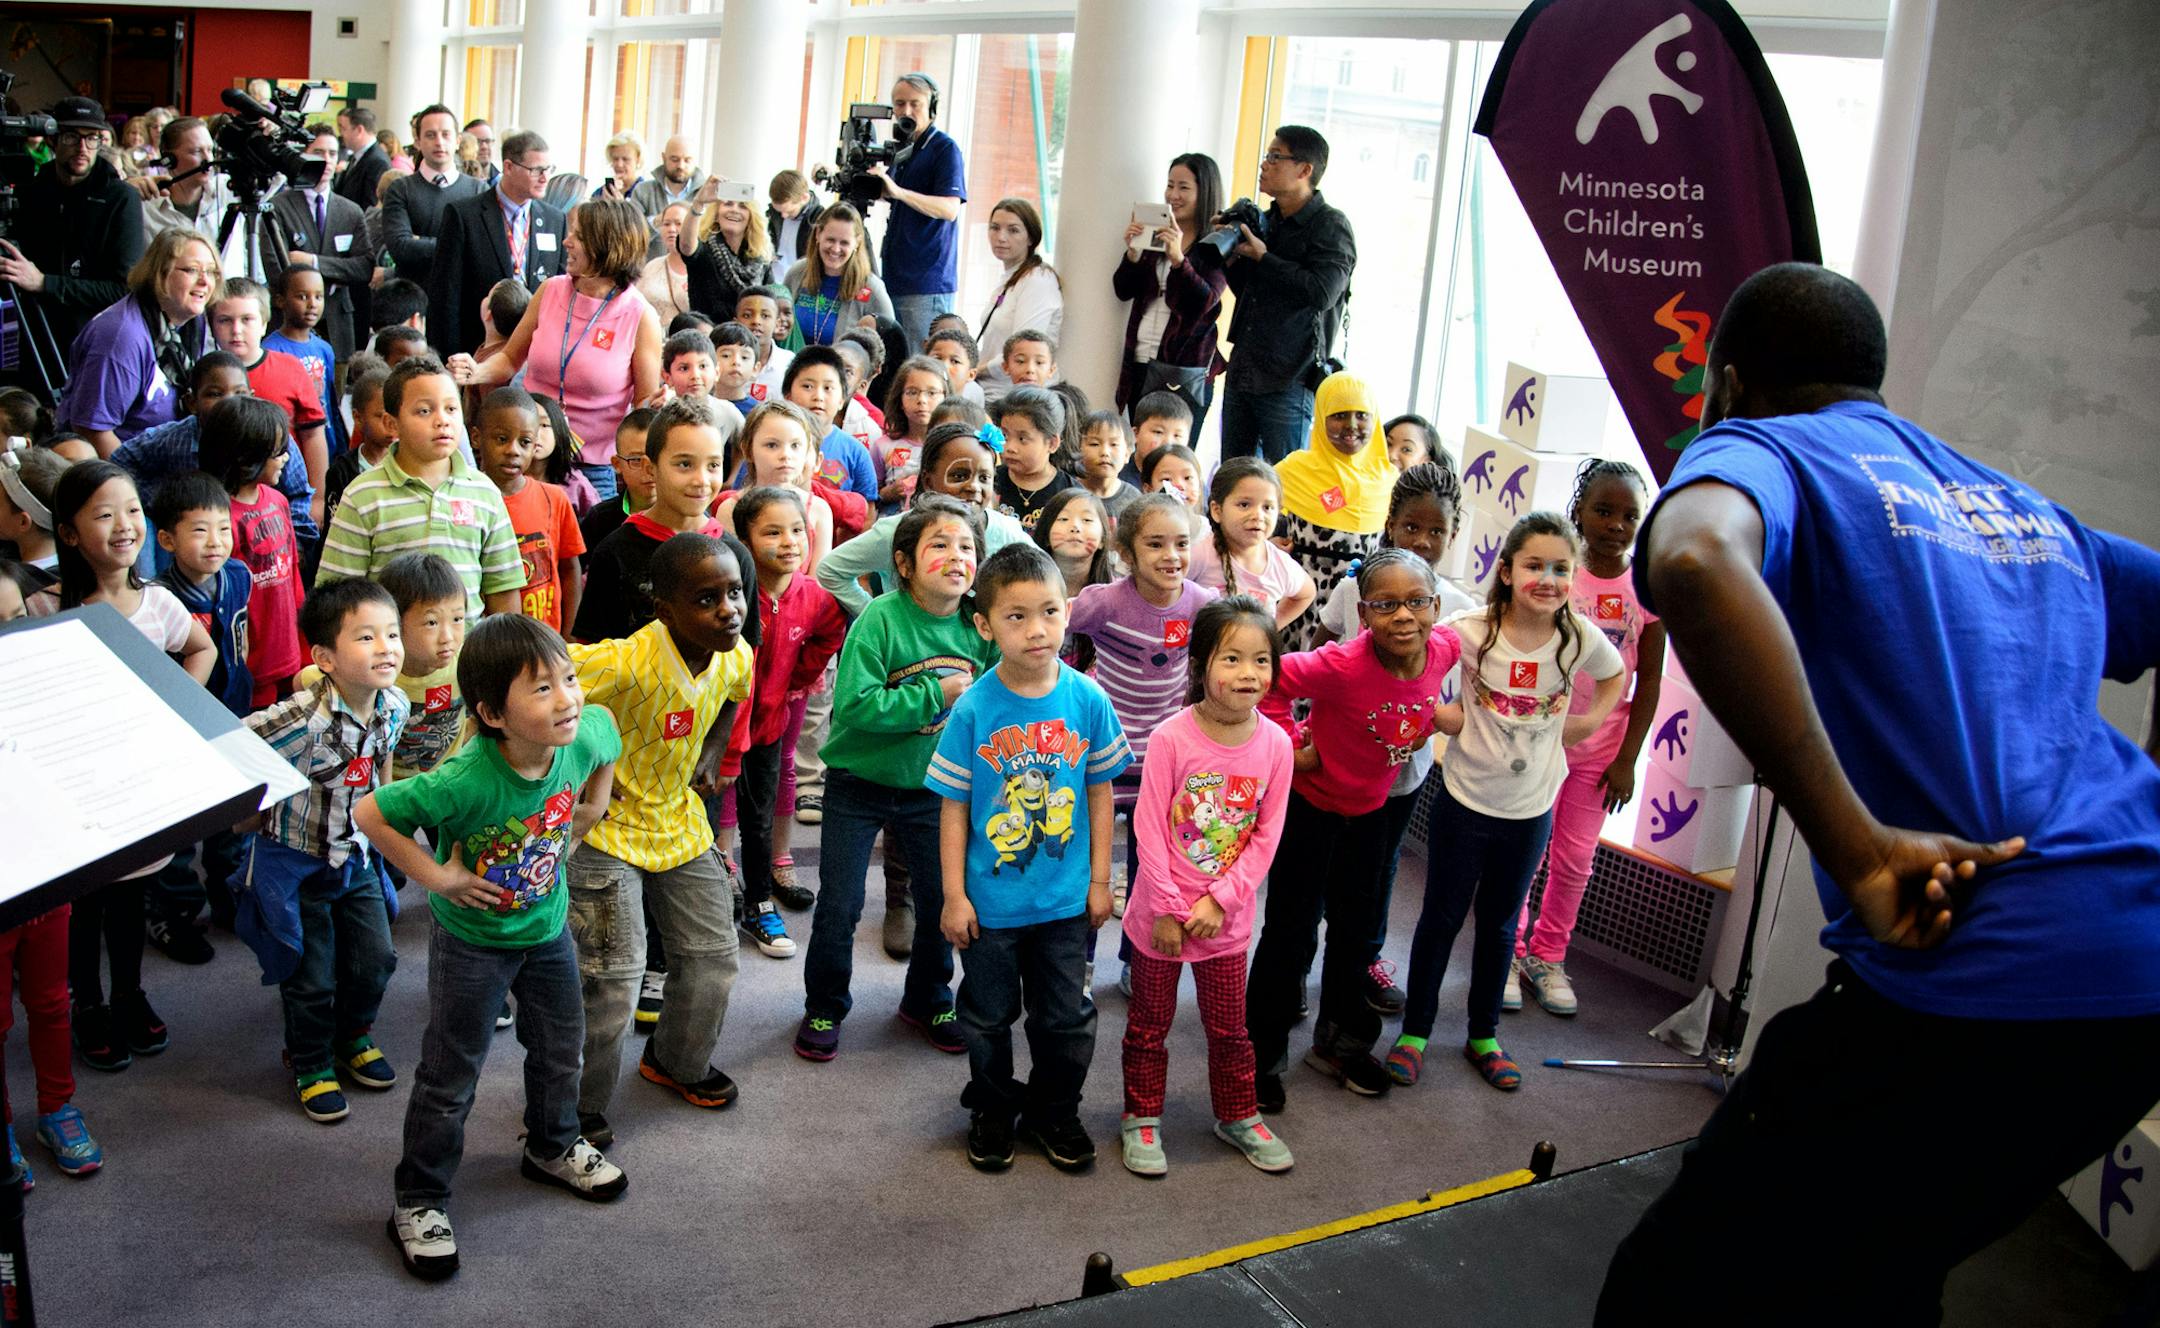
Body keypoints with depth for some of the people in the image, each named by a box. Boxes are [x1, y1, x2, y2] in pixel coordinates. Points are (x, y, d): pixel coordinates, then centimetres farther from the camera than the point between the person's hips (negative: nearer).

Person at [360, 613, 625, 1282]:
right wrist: (437, 876, -23)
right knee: (450, 1077, 7)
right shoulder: (466, 781, -37)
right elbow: (370, 814, -29)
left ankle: (553, 1147, 48)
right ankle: (419, 1201, 26)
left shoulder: (585, 737, -22)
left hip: (547, 925, 5)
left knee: (561, 1049, 22)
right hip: (472, 939, -5)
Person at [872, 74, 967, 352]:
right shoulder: (900, 149, 18)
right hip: (893, 277, 8)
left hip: (927, 282, -8)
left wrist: (898, 191, -32)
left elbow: (950, 209, -22)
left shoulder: (945, 148, -7)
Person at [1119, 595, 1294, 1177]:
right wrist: (1167, 908, -13)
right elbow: (1149, 829, -15)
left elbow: (1266, 838, -4)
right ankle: (1141, 1117, 33)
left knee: (1229, 1025, 18)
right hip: (1161, 911, -2)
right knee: (1150, 1021, 14)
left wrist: (1220, 900, -12)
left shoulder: (1275, 745, -9)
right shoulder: (1172, 738, -18)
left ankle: (1237, 1115, 38)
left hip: (1227, 916, 3)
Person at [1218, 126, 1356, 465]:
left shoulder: (1330, 225, -7)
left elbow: (1322, 292, -21)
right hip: (1242, 372, 8)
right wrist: (1231, 257, 3)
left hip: (1289, 380, -8)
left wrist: (1262, 257, -13)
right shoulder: (1266, 221, 16)